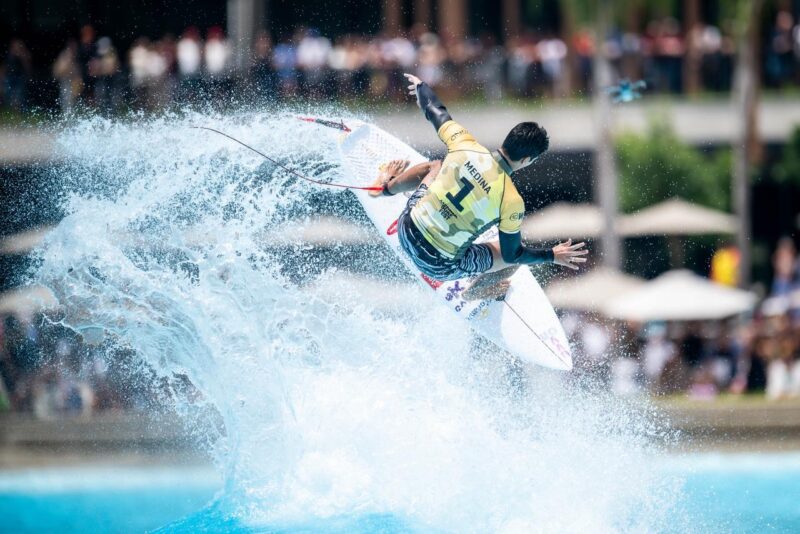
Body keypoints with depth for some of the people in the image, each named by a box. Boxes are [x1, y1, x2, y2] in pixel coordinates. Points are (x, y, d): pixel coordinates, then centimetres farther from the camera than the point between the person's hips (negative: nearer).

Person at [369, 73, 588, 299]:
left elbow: (435, 111, 5)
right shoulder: (512, 202, -25)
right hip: (439, 266, -4)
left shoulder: (465, 146, -16)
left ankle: (386, 186, 56)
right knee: (518, 255, 17)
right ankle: (473, 292, 41)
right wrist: (553, 255, 6)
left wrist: (420, 86, 27)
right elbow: (512, 255, -10)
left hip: (408, 229, 4)